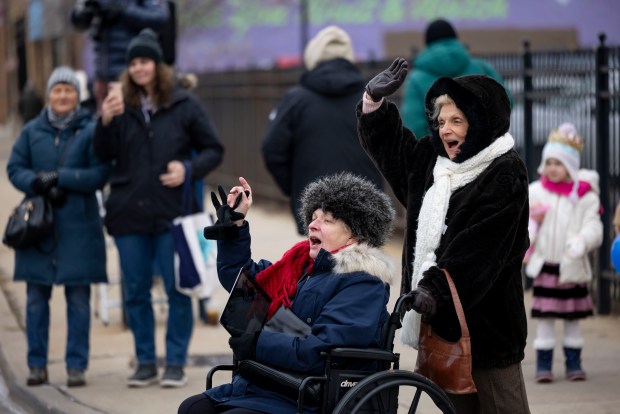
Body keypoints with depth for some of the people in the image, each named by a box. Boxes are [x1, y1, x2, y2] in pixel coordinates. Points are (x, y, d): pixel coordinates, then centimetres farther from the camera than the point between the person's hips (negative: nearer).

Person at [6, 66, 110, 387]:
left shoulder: (91, 131, 0)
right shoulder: (32, 131, 8)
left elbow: (100, 174, -7)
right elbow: (15, 168, 6)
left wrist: (59, 177, -15)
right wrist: (39, 184, -13)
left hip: (78, 227, -2)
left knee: (78, 299, 0)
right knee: (36, 297, 4)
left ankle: (76, 366, 5)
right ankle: (37, 365, 12)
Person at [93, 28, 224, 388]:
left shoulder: (184, 105, 1)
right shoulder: (122, 107, 7)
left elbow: (214, 150, 5)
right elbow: (104, 156, 5)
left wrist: (189, 169, -13)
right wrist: (106, 122, -12)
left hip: (173, 213, -3)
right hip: (129, 214, 3)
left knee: (178, 289, -1)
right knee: (136, 291, 7)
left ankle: (176, 363, 7)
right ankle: (146, 362, 17)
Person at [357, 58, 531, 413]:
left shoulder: (505, 175, -12)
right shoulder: (430, 160, 11)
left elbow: (479, 245, -21)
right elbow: (387, 143, 26)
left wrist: (436, 287, -28)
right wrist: (375, 98, 10)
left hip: (485, 314, -7)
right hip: (439, 309, 7)